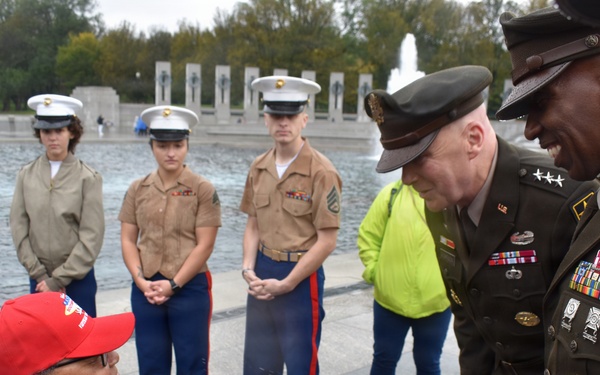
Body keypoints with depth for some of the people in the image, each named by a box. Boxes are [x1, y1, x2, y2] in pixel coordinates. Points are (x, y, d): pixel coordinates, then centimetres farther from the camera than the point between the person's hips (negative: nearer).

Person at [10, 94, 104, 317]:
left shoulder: (88, 178, -7)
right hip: (39, 280, 2)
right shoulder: (26, 175, 2)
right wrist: (40, 274, -6)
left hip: (77, 279, -2)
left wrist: (58, 280, -10)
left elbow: (91, 236, -9)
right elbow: (19, 228, 1)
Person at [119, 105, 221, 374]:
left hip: (190, 289, -3)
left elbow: (204, 245, -10)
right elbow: (128, 240, 4)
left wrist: (173, 284, -13)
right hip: (145, 290, 3)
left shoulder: (203, 190, -6)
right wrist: (140, 280, -10)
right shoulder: (137, 189, 5)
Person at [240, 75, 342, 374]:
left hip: (301, 277, -6)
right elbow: (253, 225, 10)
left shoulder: (322, 172, -15)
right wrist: (248, 268, -6)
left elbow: (327, 241, -16)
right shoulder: (258, 168, 4)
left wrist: (285, 284, -14)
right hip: (262, 273, 6)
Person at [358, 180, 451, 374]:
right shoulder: (391, 193, -1)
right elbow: (368, 235, 4)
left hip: (435, 302, 0)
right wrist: (373, 270, -4)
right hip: (390, 298, 1)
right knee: (384, 359, 15)